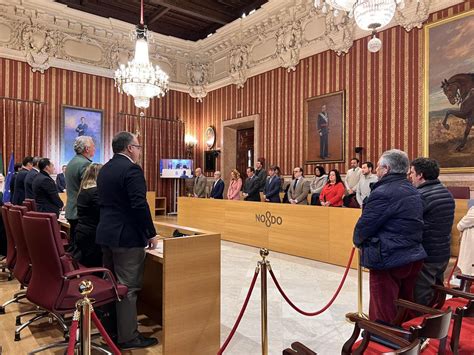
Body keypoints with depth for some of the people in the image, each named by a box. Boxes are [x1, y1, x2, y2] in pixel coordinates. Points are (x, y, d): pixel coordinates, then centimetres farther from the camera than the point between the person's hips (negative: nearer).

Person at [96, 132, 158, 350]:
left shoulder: (104, 169, 12)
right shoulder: (132, 169, -16)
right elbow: (139, 205, -22)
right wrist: (151, 233, -14)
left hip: (106, 233, 9)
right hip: (127, 236, -9)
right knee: (127, 288, -1)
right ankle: (127, 337, 9)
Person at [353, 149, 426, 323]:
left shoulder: (382, 193, -19)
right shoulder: (414, 192, 11)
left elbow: (365, 225, -17)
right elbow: (410, 225, 13)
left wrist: (358, 241, 4)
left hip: (388, 260, -9)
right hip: (414, 258, 9)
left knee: (384, 313, 3)